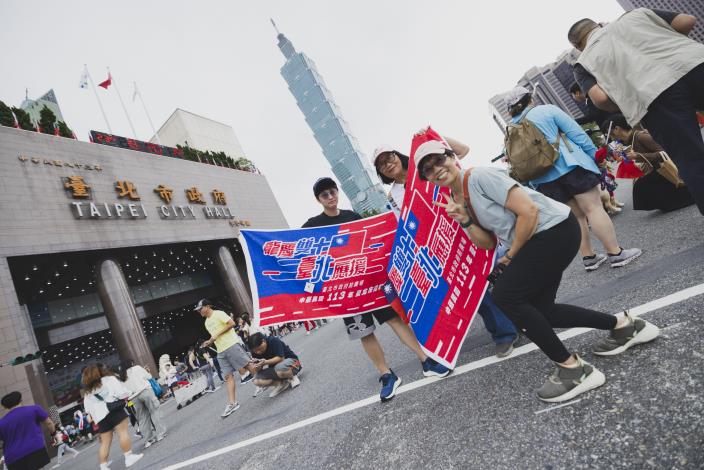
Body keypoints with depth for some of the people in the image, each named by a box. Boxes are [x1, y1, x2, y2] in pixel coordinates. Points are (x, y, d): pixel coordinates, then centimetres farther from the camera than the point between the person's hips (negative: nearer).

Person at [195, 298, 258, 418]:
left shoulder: (218, 314, -4)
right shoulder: (207, 322, 21)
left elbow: (232, 323, -15)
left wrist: (217, 334, -15)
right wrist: (209, 342, 9)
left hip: (232, 345, -8)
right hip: (221, 351, 8)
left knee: (247, 365, -5)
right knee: (228, 376, 1)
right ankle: (232, 403, -1)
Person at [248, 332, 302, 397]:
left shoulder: (274, 341, -24)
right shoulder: (255, 352, -8)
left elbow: (280, 358, -27)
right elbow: (258, 369, -5)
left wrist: (265, 362, -38)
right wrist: (257, 367, -28)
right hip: (274, 368, 6)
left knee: (279, 370, -41)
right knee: (256, 381, -16)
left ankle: (293, 377, -8)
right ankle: (281, 383, -1)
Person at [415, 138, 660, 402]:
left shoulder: (478, 176, -15)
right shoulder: (455, 199, 10)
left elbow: (528, 211, -20)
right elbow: (487, 243, 6)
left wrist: (510, 256, -11)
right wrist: (464, 221, -10)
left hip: (555, 228, -9)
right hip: (537, 241, 9)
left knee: (506, 297, -15)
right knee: (539, 310, 10)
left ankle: (574, 370, -3)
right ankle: (623, 325, 27)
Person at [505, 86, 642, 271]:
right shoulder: (546, 110, 0)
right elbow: (576, 133, -3)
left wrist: (534, 185, 15)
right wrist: (594, 155, 3)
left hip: (544, 179, 5)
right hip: (569, 165, -5)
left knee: (575, 216, 14)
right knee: (594, 208, -2)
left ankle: (588, 257, 18)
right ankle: (616, 253, -1)